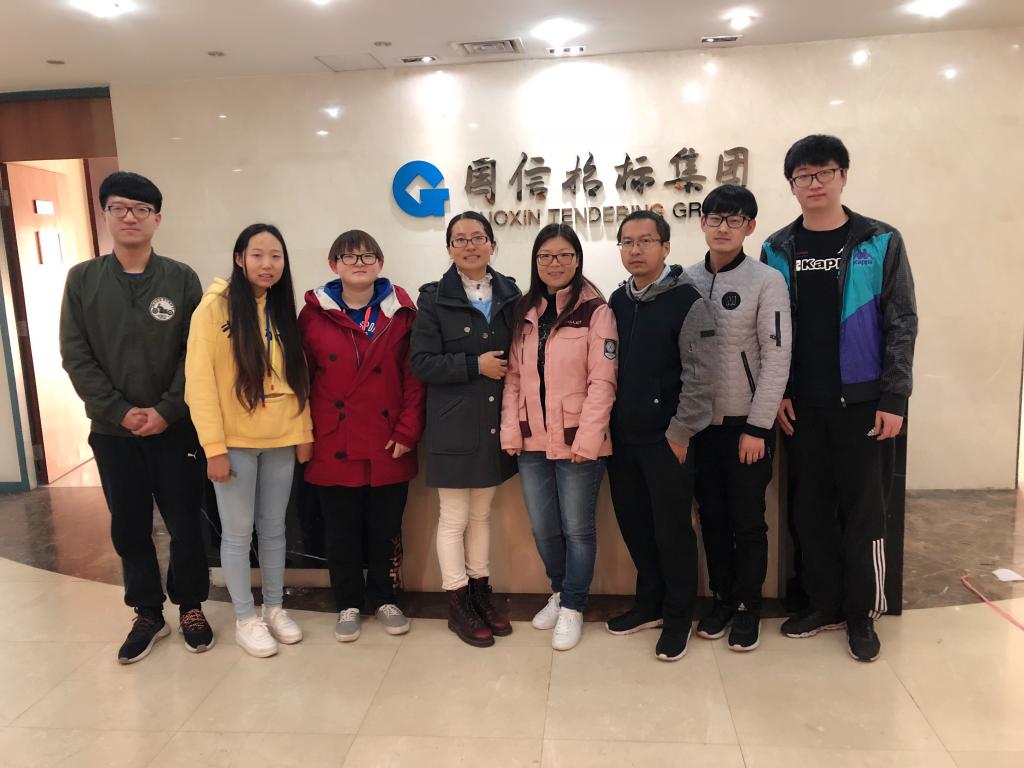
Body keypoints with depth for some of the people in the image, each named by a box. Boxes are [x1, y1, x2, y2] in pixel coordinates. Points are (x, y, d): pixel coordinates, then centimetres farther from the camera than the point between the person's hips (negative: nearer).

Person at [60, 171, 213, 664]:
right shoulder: (82, 280, 3)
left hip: (175, 427, -2)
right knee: (129, 529, 11)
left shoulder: (181, 279, -1)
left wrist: (166, 410, -14)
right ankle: (148, 614, 28)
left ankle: (190, 606, 26)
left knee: (185, 524, 6)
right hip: (112, 430, 2)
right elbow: (75, 357, -1)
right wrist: (120, 411, -11)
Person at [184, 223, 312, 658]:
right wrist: (214, 446, -15)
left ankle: (275, 607, 28)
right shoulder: (215, 306, -8)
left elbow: (298, 376, 9)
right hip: (235, 442, -4)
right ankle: (244, 618, 21)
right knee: (238, 533, 6)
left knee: (273, 529, 13)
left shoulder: (283, 311, 8)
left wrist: (304, 432, 5)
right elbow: (199, 379, -12)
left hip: (281, 440, 4)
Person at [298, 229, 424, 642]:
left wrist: (407, 431, -8)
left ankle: (383, 599, 33)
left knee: (386, 529, 12)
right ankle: (348, 604, 30)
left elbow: (414, 376, -2)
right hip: (334, 447, 0)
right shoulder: (314, 314, 1)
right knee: (341, 531, 11)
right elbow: (301, 377, 3)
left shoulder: (400, 311, 1)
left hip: (388, 447, 0)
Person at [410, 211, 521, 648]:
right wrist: (475, 365, -16)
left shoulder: (510, 295, 6)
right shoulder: (434, 299, -4)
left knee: (482, 513, 17)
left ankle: (481, 593, 31)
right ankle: (458, 605, 20)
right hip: (453, 426, -4)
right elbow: (422, 363, -10)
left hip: (496, 423, 4)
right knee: (454, 517, 5)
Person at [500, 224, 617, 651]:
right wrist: (510, 430, 0)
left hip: (577, 442, -5)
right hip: (532, 441, 5)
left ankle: (572, 608, 23)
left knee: (577, 529, 7)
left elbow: (602, 382, -11)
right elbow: (514, 376, 9)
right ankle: (560, 593, 37)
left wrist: (587, 438, -17)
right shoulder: (525, 312, 10)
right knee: (543, 529, 16)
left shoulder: (596, 311, -6)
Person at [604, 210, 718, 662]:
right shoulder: (617, 301, 9)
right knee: (634, 523, 14)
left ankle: (678, 616, 22)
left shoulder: (688, 301, -10)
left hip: (667, 438, -6)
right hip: (623, 436, 6)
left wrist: (679, 433, -14)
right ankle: (649, 603, 32)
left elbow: (700, 377, -13)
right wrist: (610, 424, 9)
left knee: (672, 528, 4)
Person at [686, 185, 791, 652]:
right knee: (712, 516, 12)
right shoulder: (686, 281, 5)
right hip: (700, 421, 4)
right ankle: (722, 599, 28)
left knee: (747, 519, 6)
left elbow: (776, 358, -10)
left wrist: (758, 427, -13)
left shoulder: (767, 281, -6)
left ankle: (748, 606, 22)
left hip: (746, 423, -3)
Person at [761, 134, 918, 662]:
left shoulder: (880, 242, -1)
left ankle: (861, 613, 20)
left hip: (863, 400, -2)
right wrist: (776, 392, -2)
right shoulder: (778, 250, 5)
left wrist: (893, 399, -9)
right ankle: (824, 604, 25)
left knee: (863, 508, 4)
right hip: (802, 404, 3)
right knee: (811, 507, 9)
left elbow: (901, 324, -3)